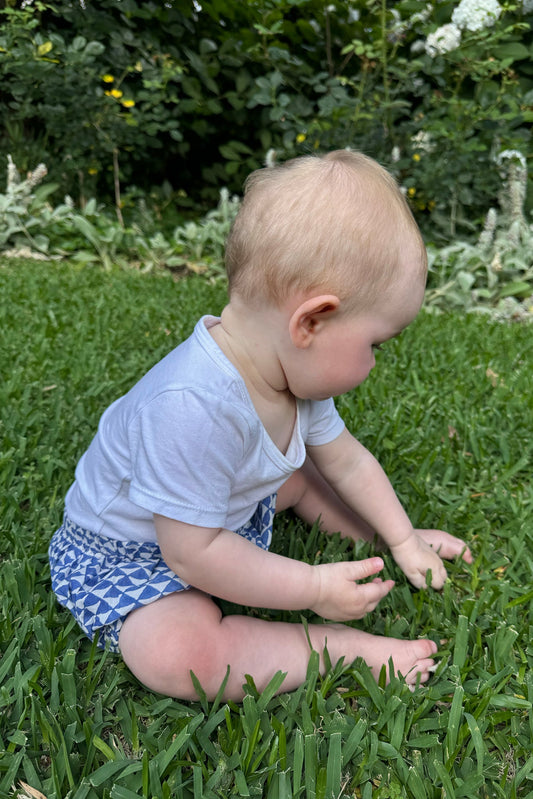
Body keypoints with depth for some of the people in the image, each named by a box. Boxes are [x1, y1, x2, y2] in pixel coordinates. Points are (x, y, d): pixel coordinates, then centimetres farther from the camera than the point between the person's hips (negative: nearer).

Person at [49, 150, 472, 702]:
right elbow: (192, 552, -34)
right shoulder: (193, 408, -41)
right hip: (126, 552, -8)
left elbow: (348, 460, 3)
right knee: (175, 657, -32)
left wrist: (403, 540, 8)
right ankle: (340, 647, -17)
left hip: (233, 513, 8)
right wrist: (315, 588, -26)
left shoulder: (298, 373, -11)